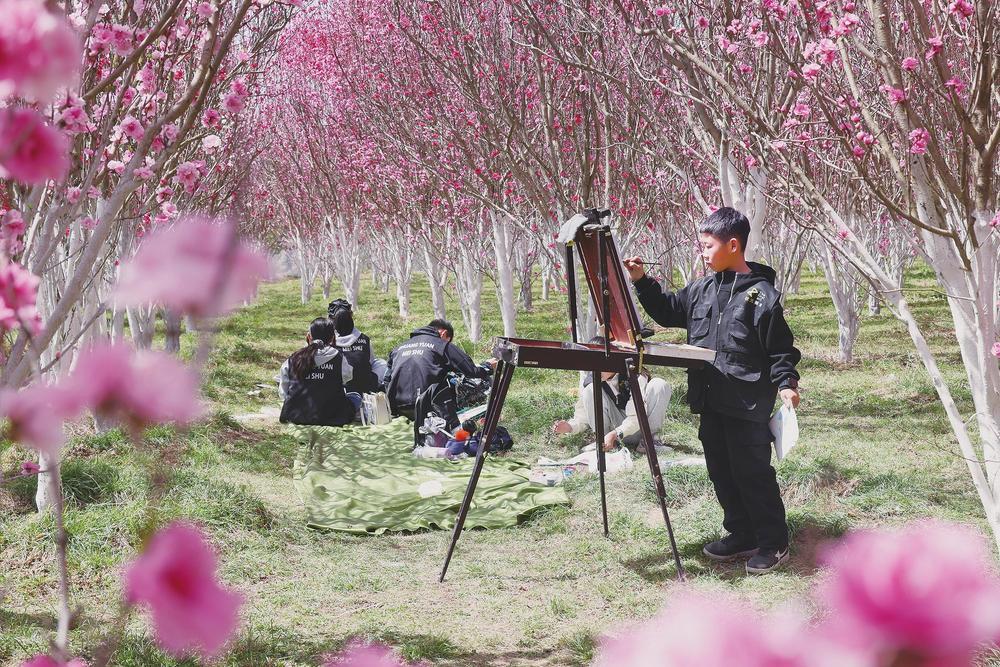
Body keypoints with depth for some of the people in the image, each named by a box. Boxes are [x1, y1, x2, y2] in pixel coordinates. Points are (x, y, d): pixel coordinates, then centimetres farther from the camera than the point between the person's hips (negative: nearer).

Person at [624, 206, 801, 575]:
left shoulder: (761, 294, -11)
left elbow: (780, 348, -10)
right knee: (722, 472, 14)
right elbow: (669, 310, 22)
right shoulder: (701, 289, 9)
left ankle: (774, 542, 9)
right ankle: (742, 535, 26)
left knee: (753, 472, -3)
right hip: (710, 403, 8)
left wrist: (786, 383, -20)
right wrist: (642, 282, 11)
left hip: (747, 404, -8)